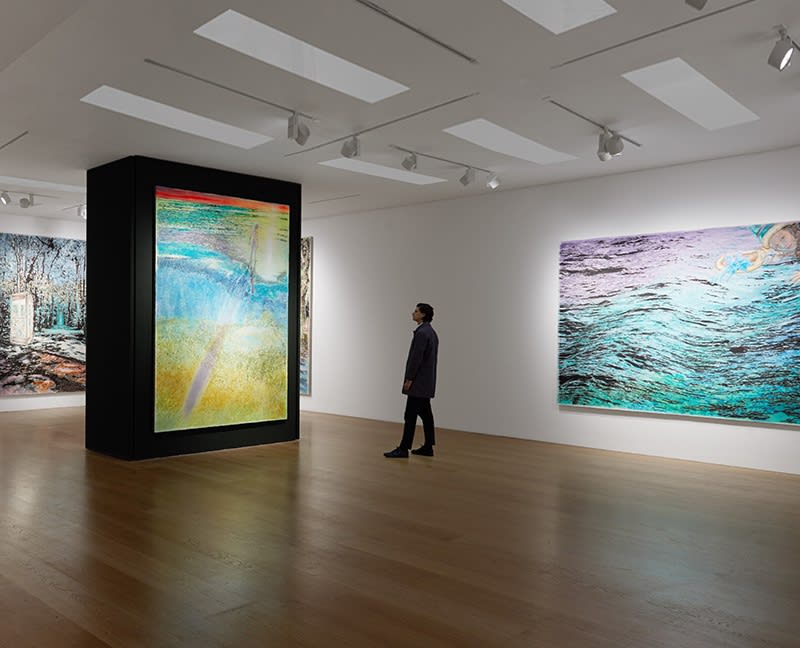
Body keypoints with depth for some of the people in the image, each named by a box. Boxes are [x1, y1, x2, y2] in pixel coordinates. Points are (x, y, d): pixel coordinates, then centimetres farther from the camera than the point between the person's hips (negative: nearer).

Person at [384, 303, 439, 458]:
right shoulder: (431, 332, 15)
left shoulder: (422, 332, -17)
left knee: (410, 416, -7)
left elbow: (416, 358, -21)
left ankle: (403, 448, -5)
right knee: (425, 414, 11)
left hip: (418, 382, -10)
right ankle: (428, 447, 14)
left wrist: (409, 379, -16)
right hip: (426, 382, 10)